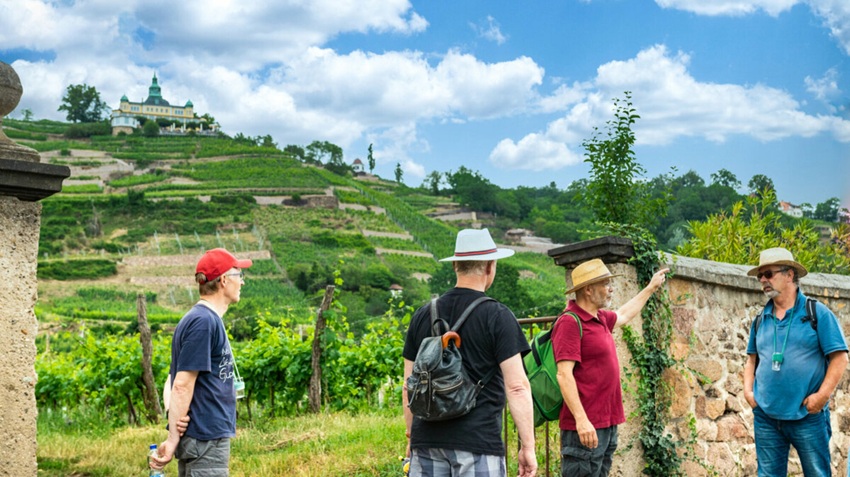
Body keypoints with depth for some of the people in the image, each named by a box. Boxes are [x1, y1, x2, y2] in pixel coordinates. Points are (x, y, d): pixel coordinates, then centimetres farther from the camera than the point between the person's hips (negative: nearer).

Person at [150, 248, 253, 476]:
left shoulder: (209, 320, 13)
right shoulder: (203, 322, -16)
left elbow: (182, 383, 14)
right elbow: (182, 385, -18)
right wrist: (173, 439, -17)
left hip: (211, 436, 10)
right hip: (205, 440, -10)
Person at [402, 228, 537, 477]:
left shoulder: (422, 315, 8)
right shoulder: (498, 317, -6)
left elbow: (409, 387, 12)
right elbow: (517, 387, -11)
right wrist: (528, 446, -6)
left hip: (427, 440, 5)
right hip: (478, 443, -5)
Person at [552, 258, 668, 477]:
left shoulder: (600, 318, 14)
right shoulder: (570, 323, -15)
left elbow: (623, 315, 38)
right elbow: (564, 375, -21)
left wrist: (651, 288, 47)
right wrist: (581, 419, -27)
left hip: (607, 425, 10)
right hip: (585, 426, -10)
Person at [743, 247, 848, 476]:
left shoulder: (817, 313, -3)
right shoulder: (760, 320, 11)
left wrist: (822, 395, -14)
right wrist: (748, 390, 3)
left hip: (807, 416, -4)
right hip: (765, 416, 4)